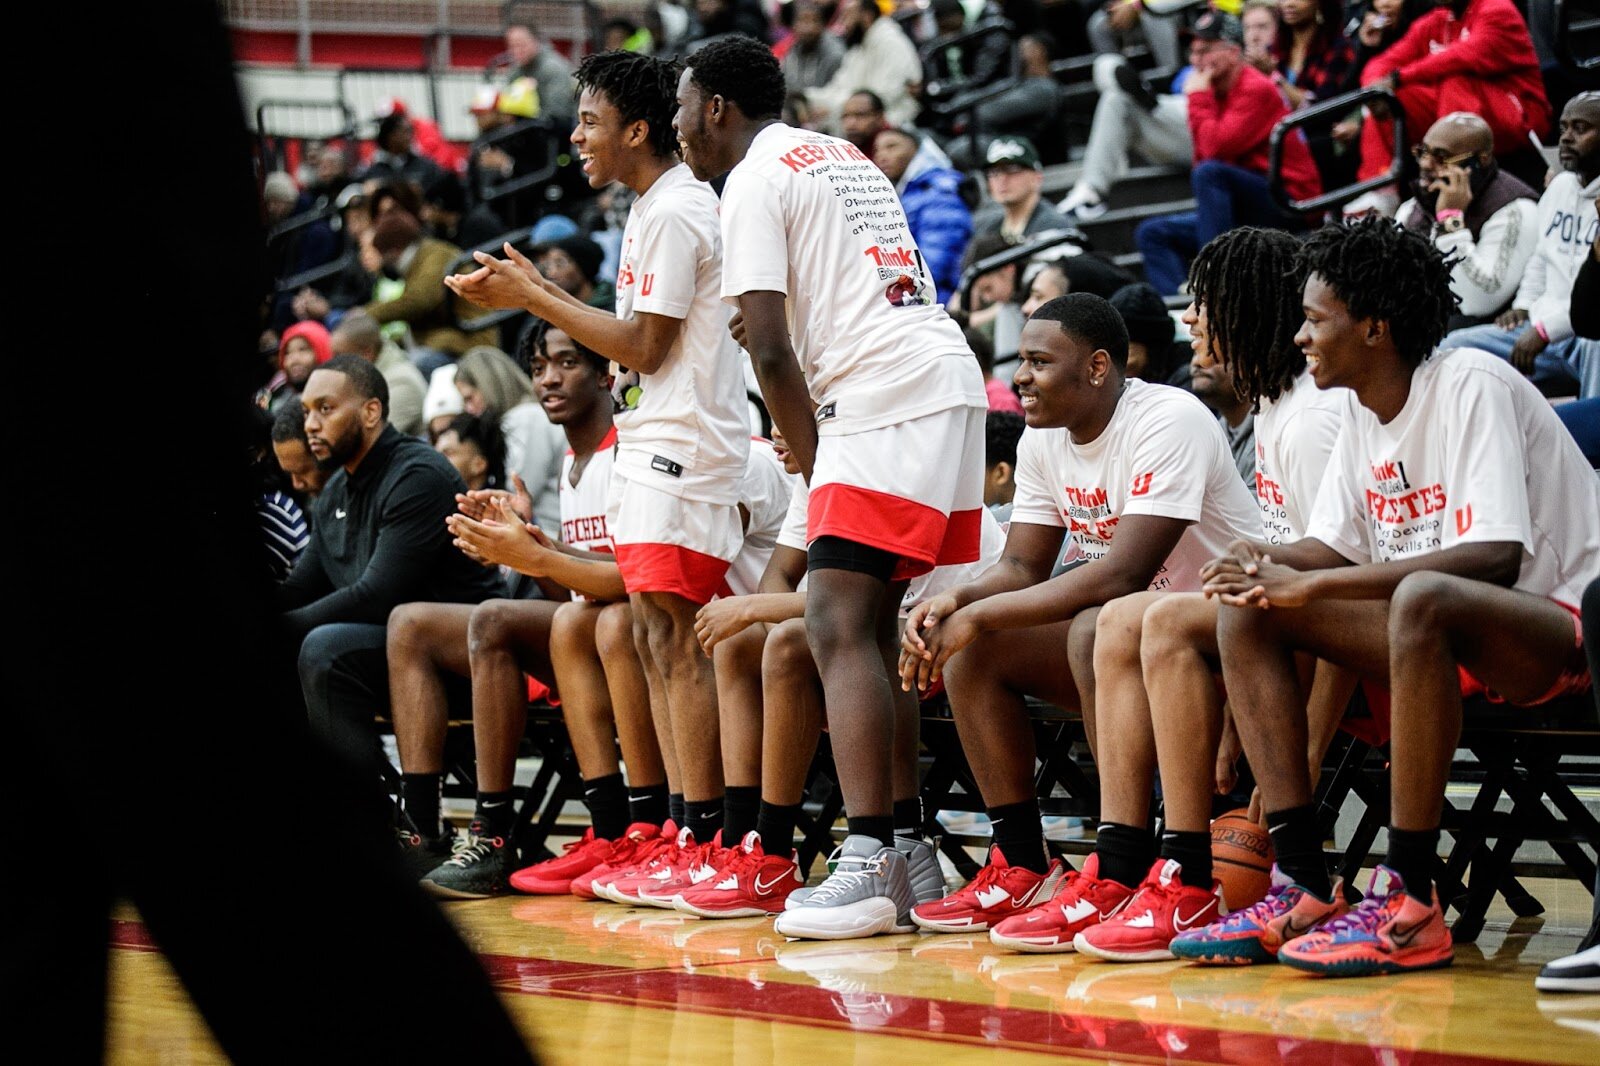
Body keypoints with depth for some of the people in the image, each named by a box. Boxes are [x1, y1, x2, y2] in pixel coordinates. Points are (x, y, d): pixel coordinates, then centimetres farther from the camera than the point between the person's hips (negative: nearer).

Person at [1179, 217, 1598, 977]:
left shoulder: (1472, 387, -16)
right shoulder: (1362, 408, 9)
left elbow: (1494, 557, -27)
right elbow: (1335, 547, 14)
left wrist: (1313, 584, -28)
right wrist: (1264, 563, -10)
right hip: (1445, 640, 9)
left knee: (1423, 600, -40)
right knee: (1249, 610, -6)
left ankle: (1410, 905, -35)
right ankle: (1302, 889, -14)